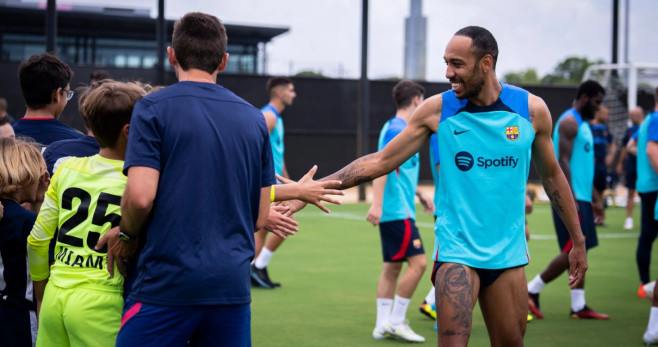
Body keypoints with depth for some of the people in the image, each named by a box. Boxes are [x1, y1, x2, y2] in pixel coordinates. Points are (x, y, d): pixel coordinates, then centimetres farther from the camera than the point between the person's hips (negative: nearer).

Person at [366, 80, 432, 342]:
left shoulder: (398, 128, 18)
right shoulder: (397, 129, -12)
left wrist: (420, 195, 35)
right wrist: (377, 204, -29)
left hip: (395, 211, 10)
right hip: (397, 210, -10)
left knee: (392, 266, 10)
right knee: (418, 262, -9)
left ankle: (383, 325, 12)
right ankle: (396, 321, -4)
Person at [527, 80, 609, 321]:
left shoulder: (582, 123, 20)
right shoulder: (569, 122, -12)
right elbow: (563, 161, -19)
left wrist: (590, 197, 23)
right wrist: (571, 199, -24)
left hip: (581, 197, 10)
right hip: (571, 197, -10)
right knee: (572, 251, -10)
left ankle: (578, 306, 11)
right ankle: (531, 291, -1)